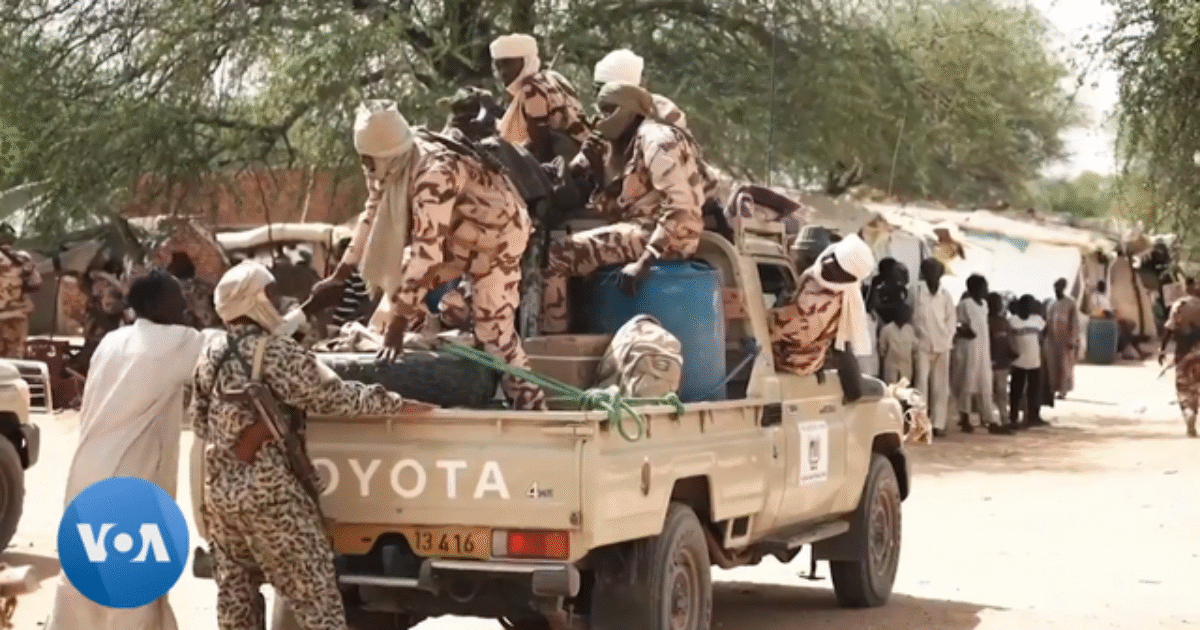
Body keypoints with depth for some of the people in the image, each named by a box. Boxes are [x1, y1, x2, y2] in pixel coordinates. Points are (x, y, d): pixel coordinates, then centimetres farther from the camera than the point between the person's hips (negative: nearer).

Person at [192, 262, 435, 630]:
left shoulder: (210, 354, 9)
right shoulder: (276, 353, -13)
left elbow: (199, 423, 16)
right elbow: (335, 397, -9)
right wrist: (396, 404, 0)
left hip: (219, 493, 7)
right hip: (270, 495, -7)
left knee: (235, 597, 13)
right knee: (316, 598, -3)